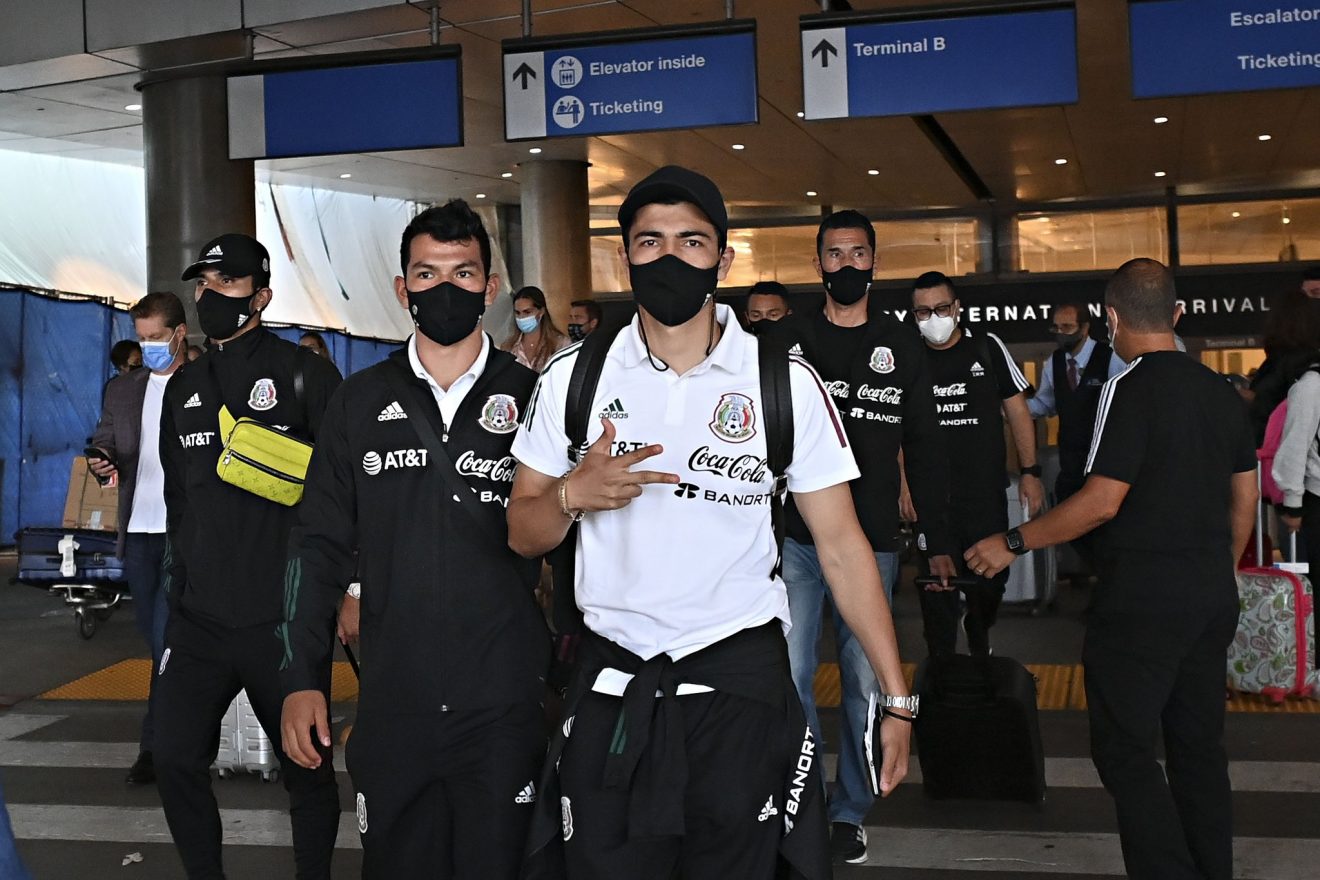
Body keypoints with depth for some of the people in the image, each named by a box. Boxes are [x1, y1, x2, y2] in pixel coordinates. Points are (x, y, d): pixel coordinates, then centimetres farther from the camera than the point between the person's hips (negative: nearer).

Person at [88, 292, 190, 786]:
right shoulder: (122, 390, 14)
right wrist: (102, 461, -8)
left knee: (168, 637, -10)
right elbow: (104, 441, 16)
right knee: (156, 639, 11)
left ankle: (155, 747, -4)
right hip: (138, 530, 6)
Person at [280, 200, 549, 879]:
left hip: (507, 703, -2)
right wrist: (301, 678, 2)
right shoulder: (360, 402, 6)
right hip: (392, 705, 2)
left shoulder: (532, 397, 1)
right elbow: (320, 544, 8)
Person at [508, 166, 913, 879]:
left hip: (739, 679, -1)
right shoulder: (573, 377, 1)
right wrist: (573, 494, -17)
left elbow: (841, 545, -3)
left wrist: (896, 698, -7)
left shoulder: (787, 384, -3)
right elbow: (523, 535, 5)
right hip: (610, 686, 2)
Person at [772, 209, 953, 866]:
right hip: (795, 538, -1)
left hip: (872, 540, 1)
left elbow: (925, 451, 10)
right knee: (789, 677, -2)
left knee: (865, 682, 5)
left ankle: (849, 812, 18)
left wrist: (938, 541, 6)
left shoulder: (902, 347, 8)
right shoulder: (787, 340, 6)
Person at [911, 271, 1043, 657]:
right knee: (935, 586, 3)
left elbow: (1017, 411, 7)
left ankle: (979, 638, 38)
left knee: (991, 580, 8)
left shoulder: (987, 347, 2)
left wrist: (1030, 472, 2)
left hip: (986, 493, 1)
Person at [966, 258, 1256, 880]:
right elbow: (1244, 500, 15)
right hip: (1213, 597, 8)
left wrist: (1013, 543, -11)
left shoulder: (1130, 390, -14)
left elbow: (1101, 503, -20)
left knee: (1125, 750, 0)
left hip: (1141, 601, -8)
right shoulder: (1221, 392, 9)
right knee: (1198, 746, 15)